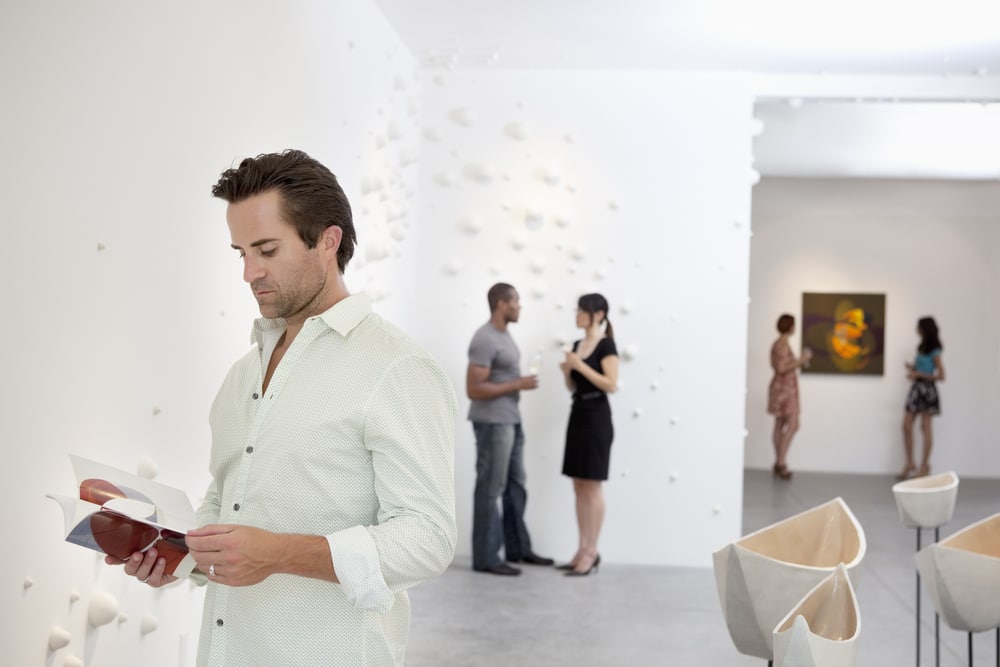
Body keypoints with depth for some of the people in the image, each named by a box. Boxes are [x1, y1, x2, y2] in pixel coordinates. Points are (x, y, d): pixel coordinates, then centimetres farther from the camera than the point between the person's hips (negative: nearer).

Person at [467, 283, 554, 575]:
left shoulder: (503, 334, 12)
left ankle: (518, 548, 23)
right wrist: (518, 385, -19)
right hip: (492, 422, -9)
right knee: (491, 488, -3)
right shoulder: (485, 340, -18)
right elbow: (473, 389, -21)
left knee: (515, 485, 14)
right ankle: (485, 557, 4)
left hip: (511, 420, 10)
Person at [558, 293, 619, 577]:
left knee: (592, 487, -5)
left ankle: (592, 553, 0)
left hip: (597, 418, -9)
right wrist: (566, 371, -3)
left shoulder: (605, 345, -10)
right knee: (579, 487, 9)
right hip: (577, 414, 9)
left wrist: (580, 365, -20)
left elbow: (611, 385, -18)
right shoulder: (577, 345, 13)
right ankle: (583, 549, 15)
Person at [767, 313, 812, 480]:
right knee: (793, 425, -12)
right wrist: (801, 360, -19)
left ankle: (779, 463, 11)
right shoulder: (783, 344, -17)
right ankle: (781, 462, -15)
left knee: (780, 425, 9)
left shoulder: (778, 344, 13)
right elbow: (782, 369, -24)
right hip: (785, 388, -10)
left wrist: (799, 361, 20)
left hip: (782, 387, 10)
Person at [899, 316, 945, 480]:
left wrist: (918, 374, -17)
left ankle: (925, 466, 9)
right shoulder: (922, 348, 12)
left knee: (925, 427, 0)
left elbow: (941, 376, -13)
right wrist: (912, 367, 1)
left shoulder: (934, 351, -10)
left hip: (927, 389, -7)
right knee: (906, 426, 2)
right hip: (916, 388, 8)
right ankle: (910, 464, 10)